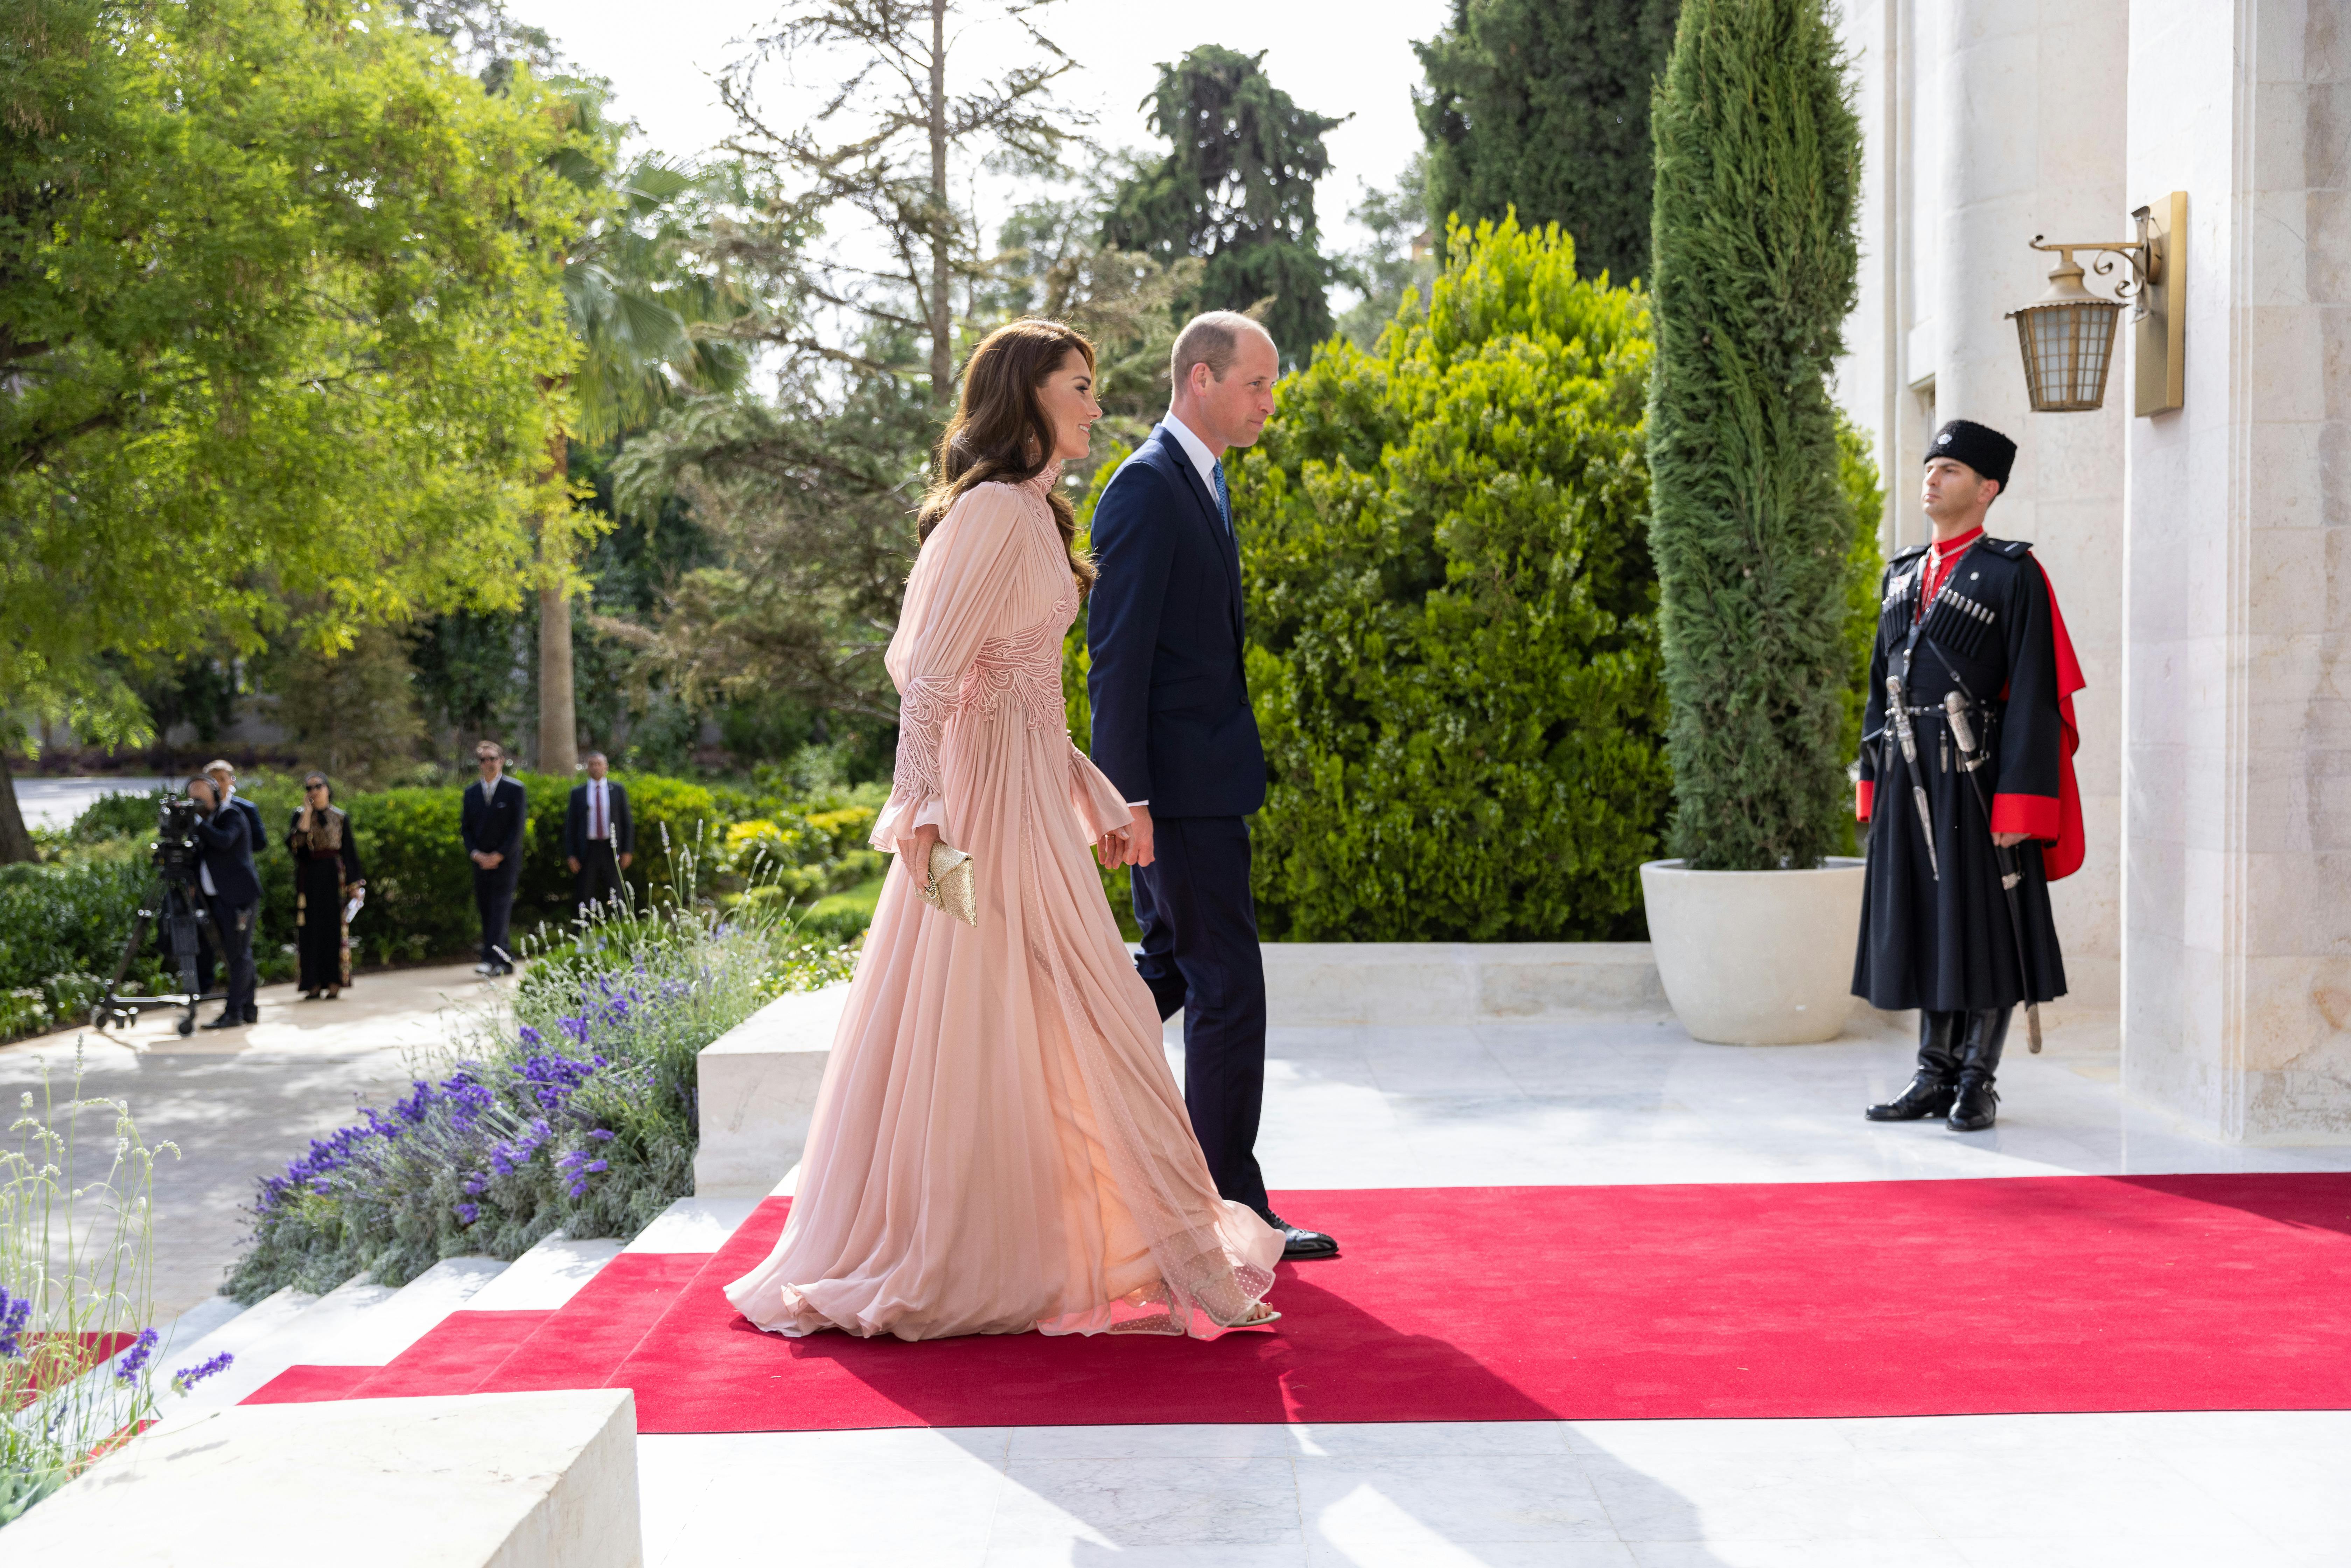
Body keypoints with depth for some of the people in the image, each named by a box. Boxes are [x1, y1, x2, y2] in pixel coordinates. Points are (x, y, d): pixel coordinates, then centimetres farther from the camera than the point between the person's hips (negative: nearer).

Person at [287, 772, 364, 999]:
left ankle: (334, 982, -1)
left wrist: (354, 883, -3)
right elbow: (294, 843, -10)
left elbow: (349, 851, 4)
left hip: (334, 876, -1)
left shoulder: (340, 817, 6)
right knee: (311, 928, -1)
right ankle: (314, 984, 2)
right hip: (309, 878, 1)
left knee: (334, 927, -4)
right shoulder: (300, 815, 7)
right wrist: (307, 813, -11)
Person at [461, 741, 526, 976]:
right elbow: (466, 827, 11)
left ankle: (491, 959, -21)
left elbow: (518, 827, -7)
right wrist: (475, 853, -5)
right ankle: (506, 961, 12)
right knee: (486, 910, 5)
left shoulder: (515, 790, -2)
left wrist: (499, 856, -13)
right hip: (481, 862, 5)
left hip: (506, 861, -5)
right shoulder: (471, 792, 11)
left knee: (500, 909, -14)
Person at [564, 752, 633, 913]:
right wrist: (570, 855, -3)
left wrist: (628, 851, -2)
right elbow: (570, 825, 5)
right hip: (588, 850, 0)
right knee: (584, 899, 0)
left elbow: (627, 821, 7)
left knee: (616, 897, 2)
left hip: (612, 851, 0)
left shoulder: (617, 790, 7)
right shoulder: (578, 793, 6)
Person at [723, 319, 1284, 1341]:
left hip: (1034, 796, 10)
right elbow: (932, 676, -21)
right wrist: (923, 806, -27)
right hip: (991, 805, -10)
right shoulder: (993, 512, -13)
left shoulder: (1032, 515, 17)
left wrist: (1095, 798, 21)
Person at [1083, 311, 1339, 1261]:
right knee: (1228, 987, -4)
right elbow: (1117, 656, -19)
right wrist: (1128, 798, -22)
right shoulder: (1147, 487, -14)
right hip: (1180, 787, -10)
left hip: (1198, 782, 10)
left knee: (1172, 970, 18)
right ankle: (1230, 1206, 5)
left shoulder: (1199, 483, 16)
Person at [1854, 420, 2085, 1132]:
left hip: (1977, 780, -6)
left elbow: (2034, 696, -11)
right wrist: (1873, 784, 12)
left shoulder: (2014, 575, -5)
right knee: (1925, 924, 10)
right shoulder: (1901, 576, 14)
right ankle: (1935, 1077, 18)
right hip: (1910, 780, 6)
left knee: (1987, 930, 1)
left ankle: (1979, 1084, 10)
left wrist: (2018, 803, -17)